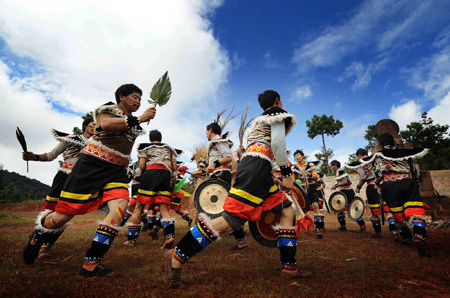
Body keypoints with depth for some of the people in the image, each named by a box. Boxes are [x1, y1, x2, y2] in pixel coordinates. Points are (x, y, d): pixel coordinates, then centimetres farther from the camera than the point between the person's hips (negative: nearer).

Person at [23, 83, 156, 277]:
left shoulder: (134, 124, 19)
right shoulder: (108, 109, 0)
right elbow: (106, 125, -25)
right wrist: (139, 119, -25)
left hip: (116, 170, 6)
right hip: (91, 165, -5)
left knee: (120, 206, -21)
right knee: (63, 215, -1)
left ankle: (91, 263, -12)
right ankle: (36, 238, 36)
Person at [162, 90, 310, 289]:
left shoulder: (260, 119, 35)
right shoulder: (278, 113, 10)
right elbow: (277, 142, -8)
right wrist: (287, 173, -5)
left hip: (258, 171, 10)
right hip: (257, 166, -10)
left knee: (287, 211, 13)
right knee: (230, 219, -18)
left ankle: (289, 267, 14)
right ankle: (175, 259, -16)